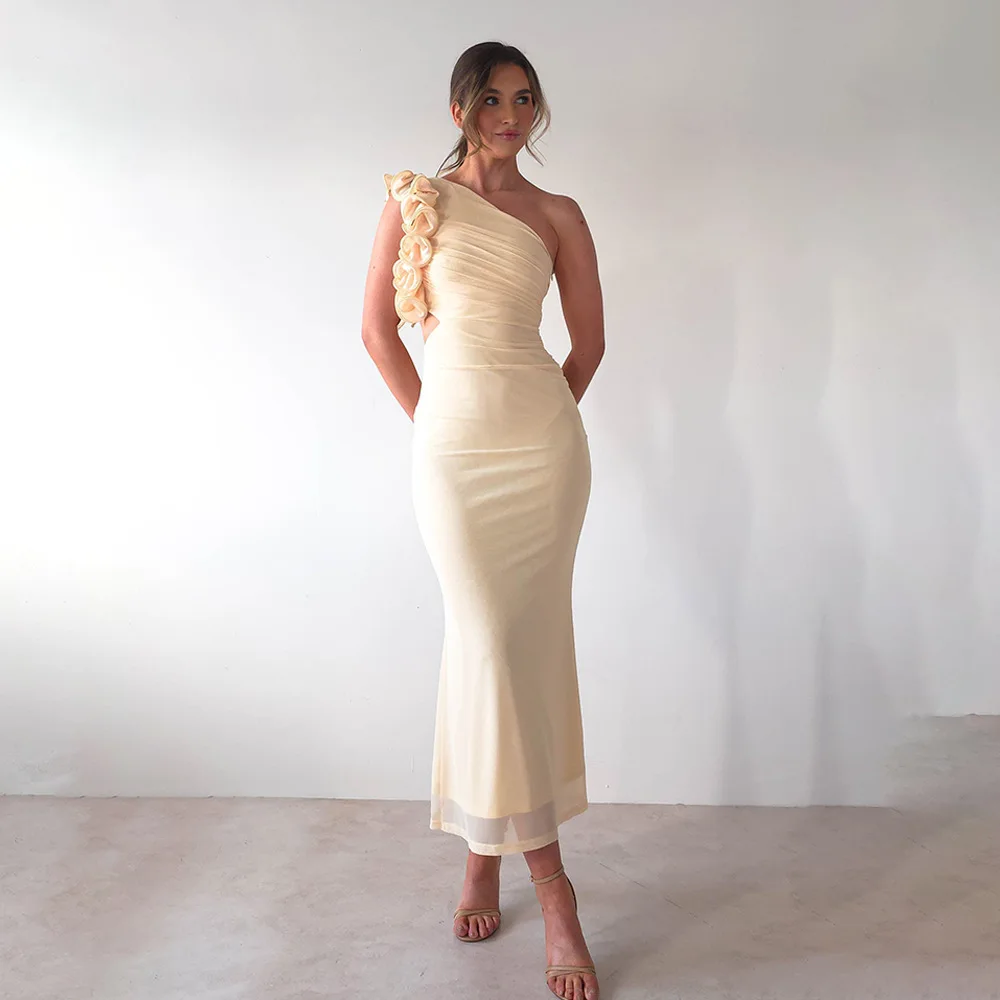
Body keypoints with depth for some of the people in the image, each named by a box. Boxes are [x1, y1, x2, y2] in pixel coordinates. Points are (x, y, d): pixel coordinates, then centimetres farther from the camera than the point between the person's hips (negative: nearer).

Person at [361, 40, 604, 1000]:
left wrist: (539, 424, 13)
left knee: (520, 643, 2)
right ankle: (549, 881, 8)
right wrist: (432, 422, 9)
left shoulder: (558, 216, 10)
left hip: (543, 443, 1)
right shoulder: (416, 198, 8)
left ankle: (485, 850, 18)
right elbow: (378, 328, 9)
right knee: (489, 641, -4)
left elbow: (589, 342, 13)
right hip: (452, 445, -1)